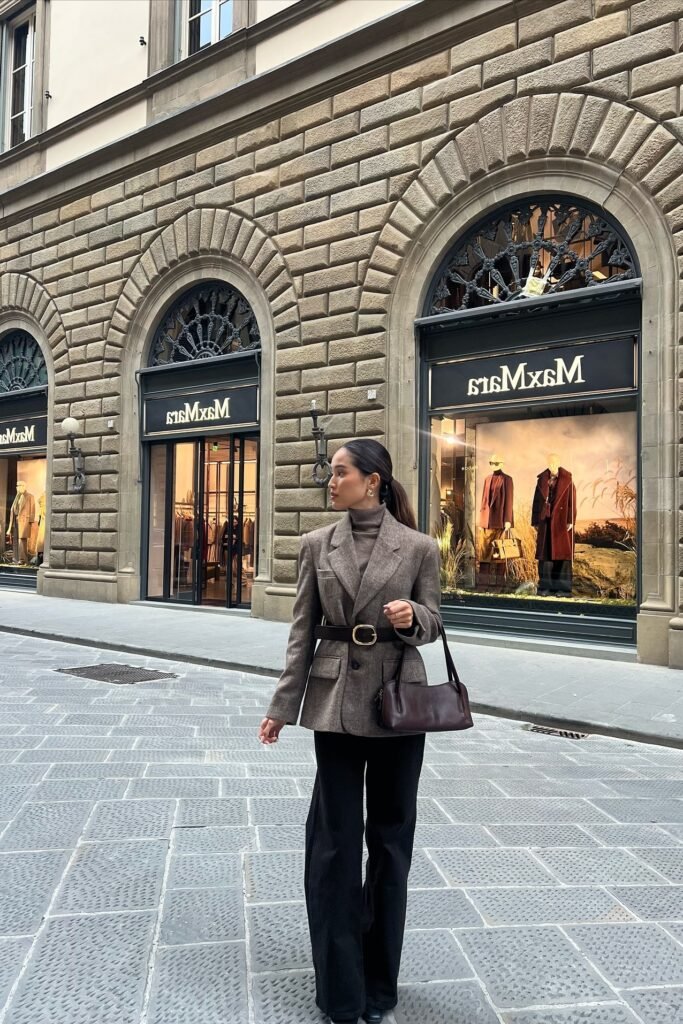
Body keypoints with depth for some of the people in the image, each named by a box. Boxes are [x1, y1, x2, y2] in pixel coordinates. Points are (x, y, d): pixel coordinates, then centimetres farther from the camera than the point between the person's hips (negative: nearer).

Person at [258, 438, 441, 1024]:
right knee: (335, 835, 7)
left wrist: (411, 617, -20)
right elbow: (303, 630, 3)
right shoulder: (318, 544, 2)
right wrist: (283, 705, 1)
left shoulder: (418, 547, -4)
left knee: (391, 835, 11)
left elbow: (432, 624, 3)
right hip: (336, 697, 1)